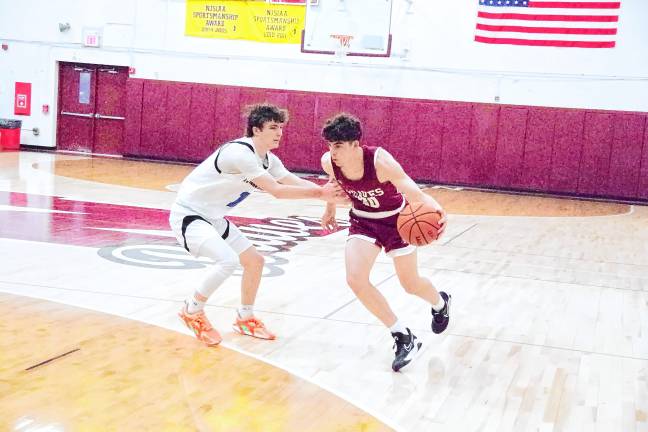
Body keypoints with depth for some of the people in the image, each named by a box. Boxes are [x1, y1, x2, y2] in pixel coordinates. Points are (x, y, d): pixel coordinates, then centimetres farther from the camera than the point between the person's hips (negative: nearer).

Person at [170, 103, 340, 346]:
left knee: (254, 261, 10)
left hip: (212, 217, 10)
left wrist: (329, 193, -17)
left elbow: (296, 182, -2)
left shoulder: (268, 160, 4)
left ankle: (245, 319, 26)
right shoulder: (241, 152, -26)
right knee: (228, 260, -28)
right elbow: (276, 190, -31)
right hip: (188, 214, -10)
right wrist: (319, 193, -29)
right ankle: (193, 311, -6)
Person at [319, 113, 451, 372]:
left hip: (395, 219, -3)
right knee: (355, 279, -19)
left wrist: (435, 210, -65)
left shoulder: (380, 161, -35)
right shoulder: (328, 162, -21)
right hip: (363, 221, 3)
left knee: (411, 285, 11)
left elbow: (413, 192, -45)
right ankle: (403, 337, -3)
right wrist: (330, 209, 18)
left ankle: (440, 303, 51)